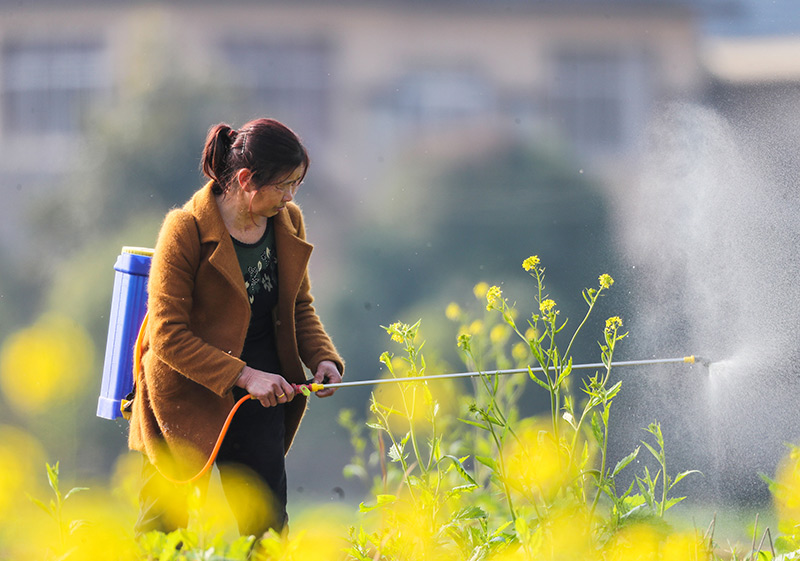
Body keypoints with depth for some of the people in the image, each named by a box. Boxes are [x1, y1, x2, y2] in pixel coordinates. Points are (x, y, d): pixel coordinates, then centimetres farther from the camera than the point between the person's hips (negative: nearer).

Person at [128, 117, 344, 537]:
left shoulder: (288, 223, 0)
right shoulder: (186, 231, -18)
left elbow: (300, 307, 13)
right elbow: (168, 336, -19)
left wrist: (323, 358, -7)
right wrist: (243, 376, -25)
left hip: (260, 393, 5)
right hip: (188, 398, -5)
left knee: (266, 522, 4)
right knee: (163, 532, 0)